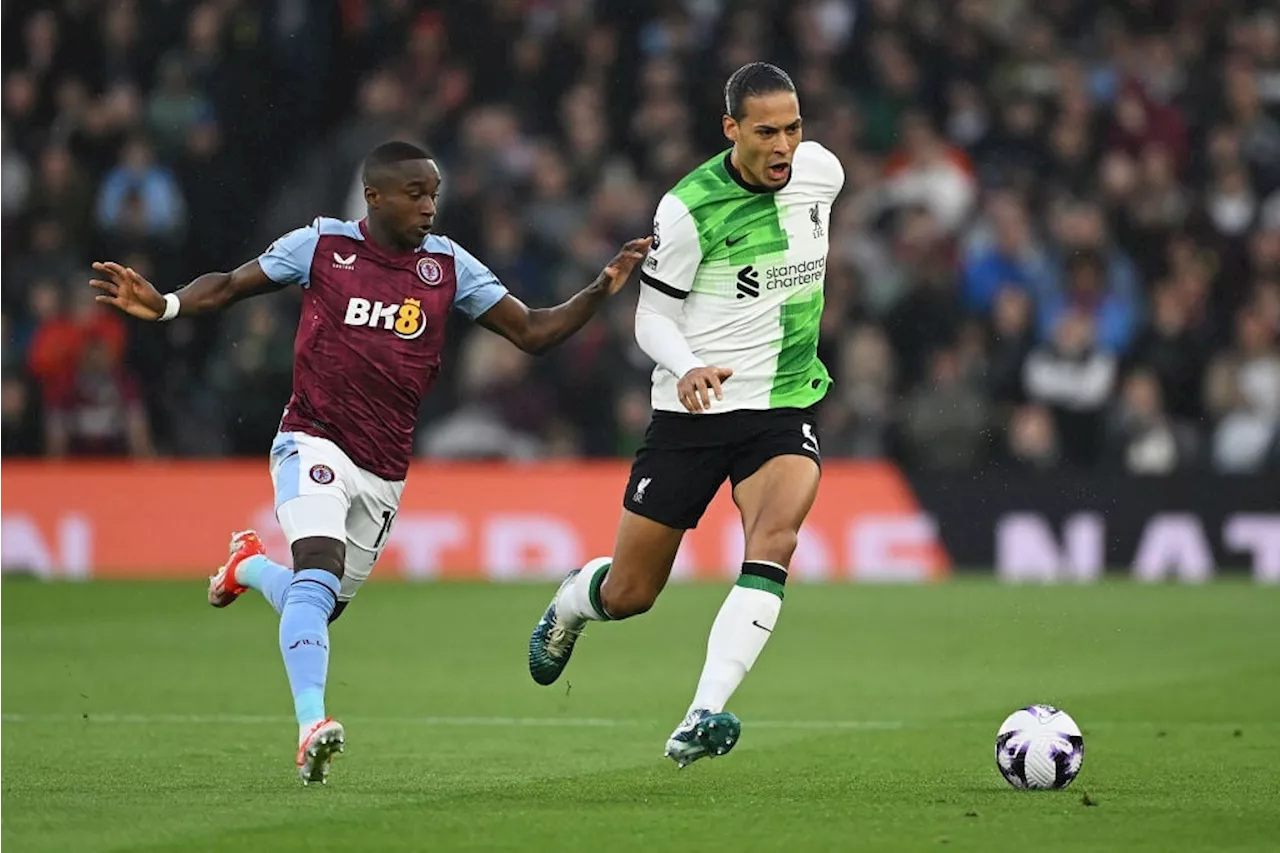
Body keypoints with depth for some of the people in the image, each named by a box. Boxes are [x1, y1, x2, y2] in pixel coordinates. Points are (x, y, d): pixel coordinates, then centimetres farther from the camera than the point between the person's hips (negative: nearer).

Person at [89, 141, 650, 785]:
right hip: (314, 443, -4)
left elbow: (532, 332, 6)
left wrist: (601, 290, -7)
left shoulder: (447, 265, 5)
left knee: (321, 606, 13)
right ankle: (312, 728, -34)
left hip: (385, 473, 4)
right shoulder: (322, 245, -1)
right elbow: (228, 286, 7)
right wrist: (164, 306, -12)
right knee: (318, 576, -27)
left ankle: (251, 565, 45)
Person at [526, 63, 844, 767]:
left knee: (773, 543, -28)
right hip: (691, 415, -2)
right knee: (629, 595, 6)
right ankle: (570, 603, 44)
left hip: (784, 406, 2)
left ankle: (703, 717, -31)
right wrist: (688, 367, -27)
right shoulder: (688, 208, -15)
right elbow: (651, 318, -8)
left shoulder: (821, 171, -2)